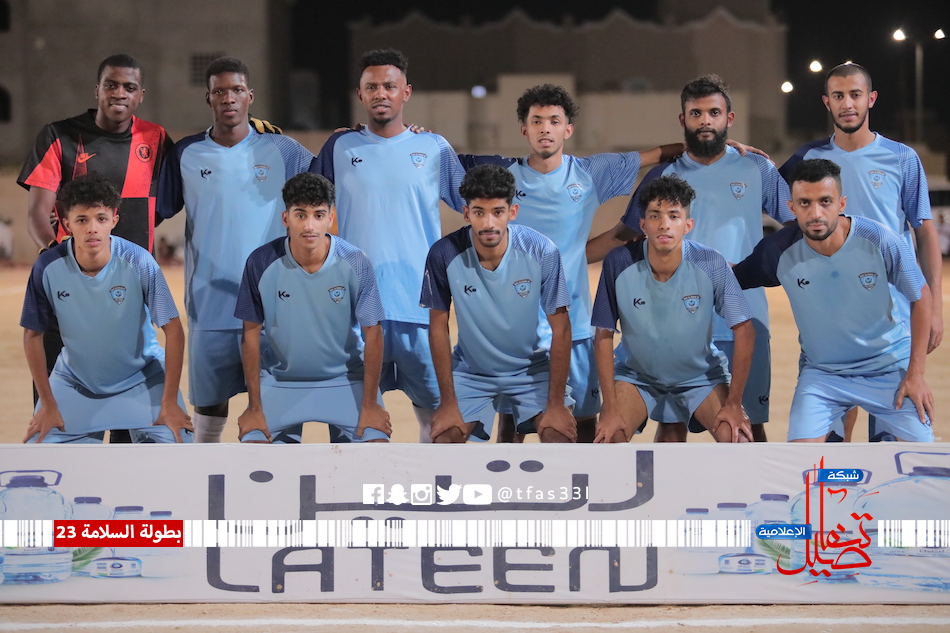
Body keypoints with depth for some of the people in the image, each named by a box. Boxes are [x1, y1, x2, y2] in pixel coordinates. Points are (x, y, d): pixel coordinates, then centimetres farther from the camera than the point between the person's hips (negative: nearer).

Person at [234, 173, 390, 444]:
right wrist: (254, 407, -6)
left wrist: (370, 404, -9)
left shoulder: (355, 263, -16)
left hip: (345, 378, 0)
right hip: (280, 380, 0)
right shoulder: (261, 262, -15)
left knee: (377, 443, -18)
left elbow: (372, 333, -8)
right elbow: (251, 334, -6)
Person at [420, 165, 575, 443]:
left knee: (561, 438, -19)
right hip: (471, 370, 1)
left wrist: (556, 404, -14)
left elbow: (560, 328, -13)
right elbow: (438, 326, -9)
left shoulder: (542, 252, -22)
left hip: (532, 368, -1)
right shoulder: (444, 254, -21)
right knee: (444, 439, -17)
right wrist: (448, 403, -9)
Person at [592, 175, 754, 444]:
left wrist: (733, 404, -15)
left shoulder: (711, 265, -21)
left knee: (738, 439, -21)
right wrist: (610, 408, -16)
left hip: (701, 377, 0)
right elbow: (604, 336, -12)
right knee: (608, 437, -24)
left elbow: (744, 332, -13)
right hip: (636, 375, 0)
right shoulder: (619, 263, -21)